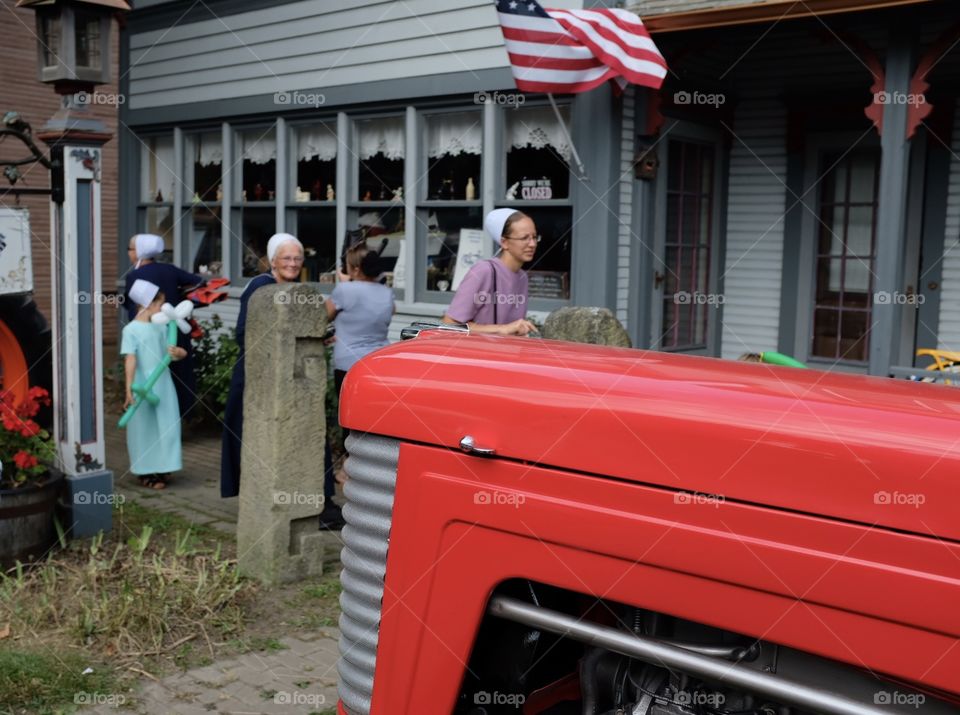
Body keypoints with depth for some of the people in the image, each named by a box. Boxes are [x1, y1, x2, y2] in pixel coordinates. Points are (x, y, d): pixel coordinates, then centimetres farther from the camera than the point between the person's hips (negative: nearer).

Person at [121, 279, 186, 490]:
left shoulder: (161, 327, 9)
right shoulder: (131, 330, -9)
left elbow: (176, 351, 12)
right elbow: (130, 359, -16)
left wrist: (178, 352, -12)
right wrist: (129, 389, -22)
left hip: (164, 385, 6)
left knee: (165, 427, 9)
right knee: (145, 429, 4)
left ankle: (161, 469, 22)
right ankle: (146, 472, 15)